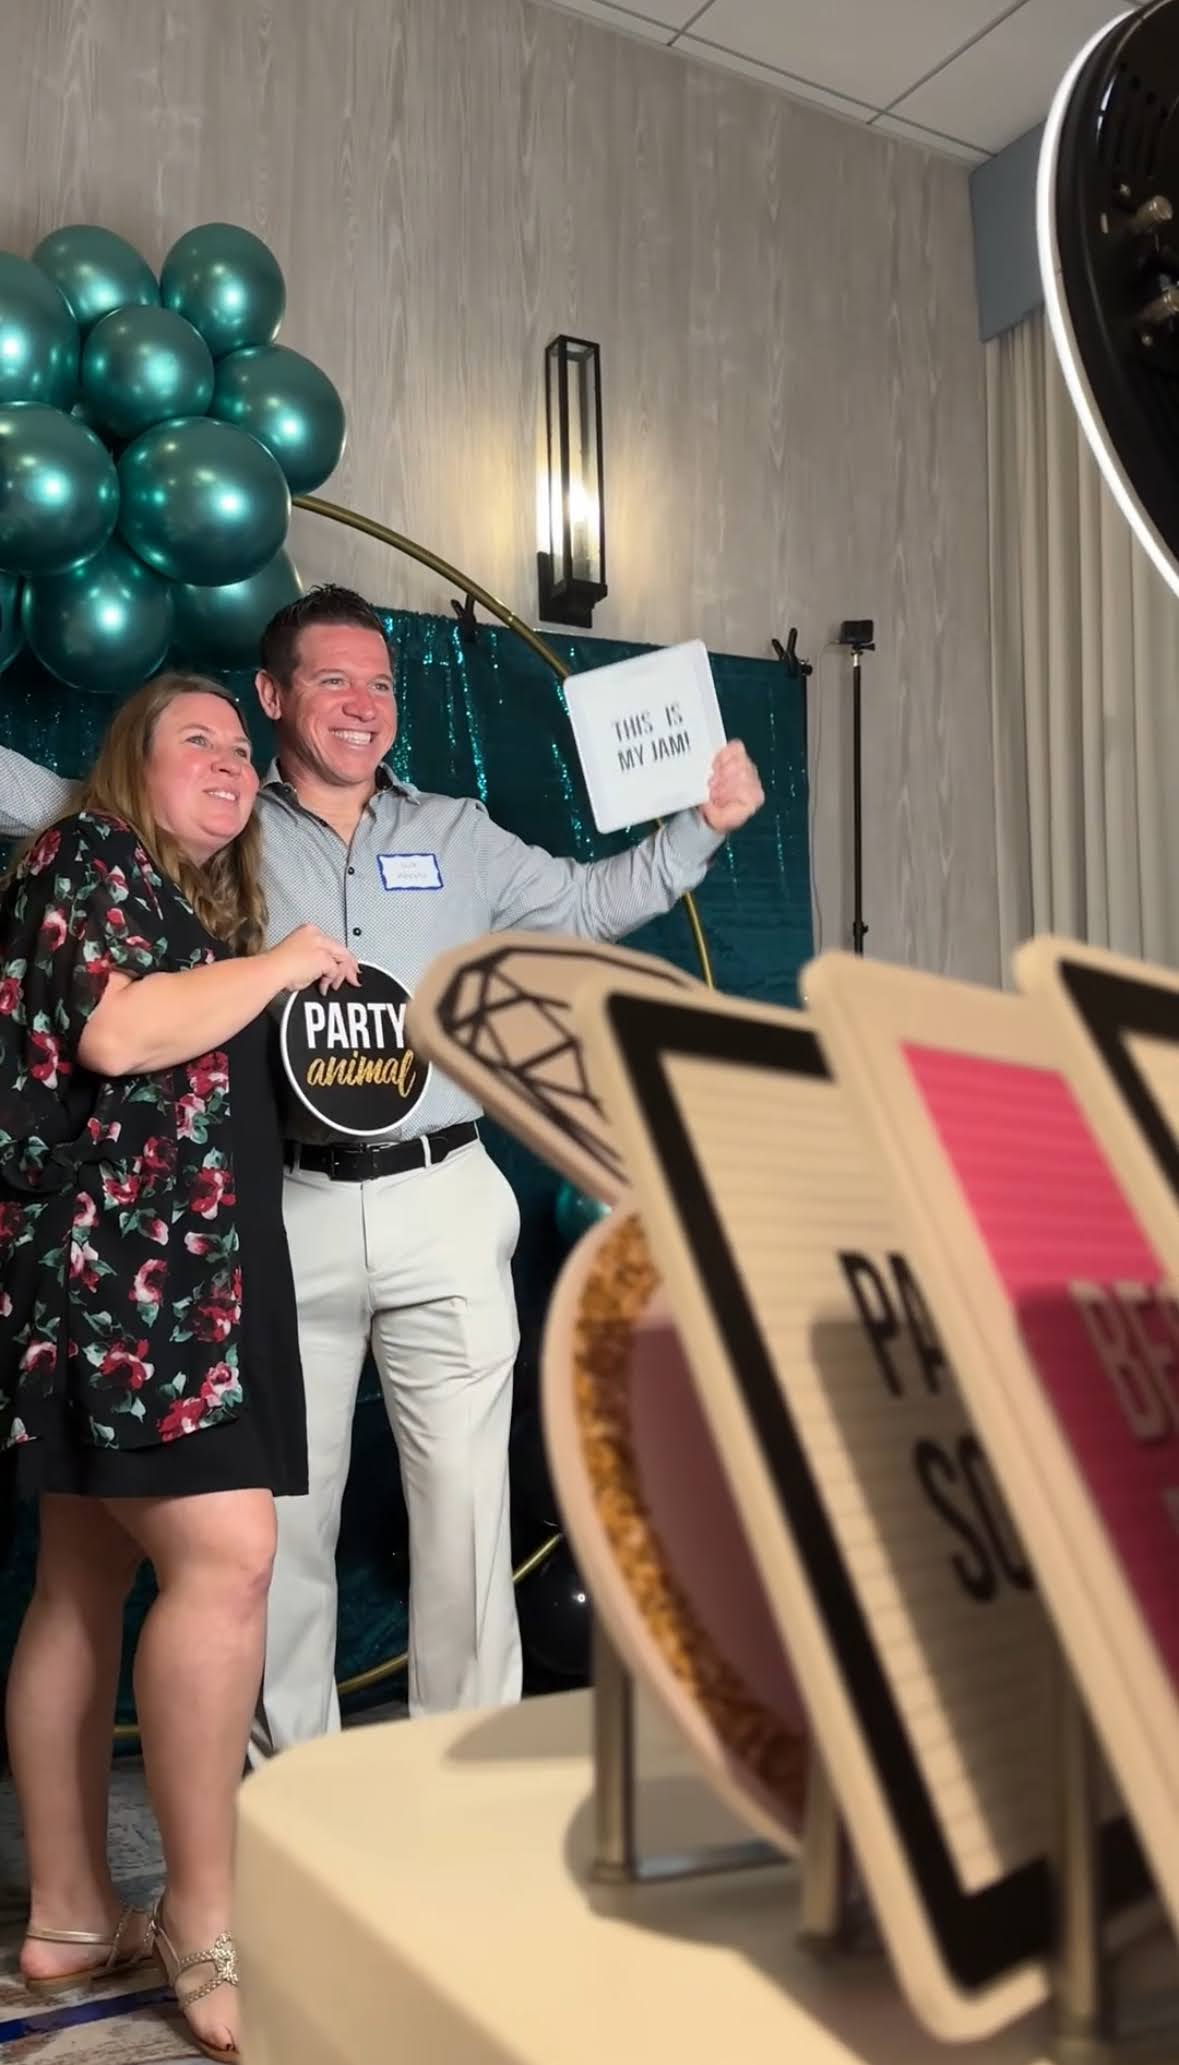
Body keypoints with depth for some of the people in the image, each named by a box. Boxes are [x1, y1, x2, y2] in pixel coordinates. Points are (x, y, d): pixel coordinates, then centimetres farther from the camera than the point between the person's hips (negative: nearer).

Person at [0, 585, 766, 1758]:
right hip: (285, 1212, -1)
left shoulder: (455, 836, 15)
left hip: (443, 1207, 1)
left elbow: (592, 902, 23)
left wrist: (705, 824, 14)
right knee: (281, 1508, 8)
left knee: (466, 1499, 4)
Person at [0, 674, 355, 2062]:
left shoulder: (199, 904, 24)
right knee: (226, 1553, -17)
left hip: (171, 1268, 10)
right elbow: (116, 1028, -19)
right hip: (115, 1258, -10)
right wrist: (282, 963, -8)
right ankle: (204, 1930, -9)